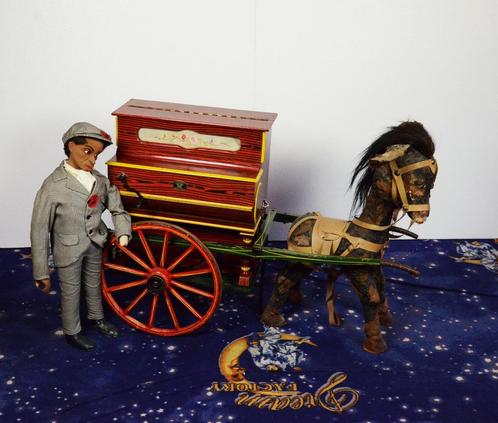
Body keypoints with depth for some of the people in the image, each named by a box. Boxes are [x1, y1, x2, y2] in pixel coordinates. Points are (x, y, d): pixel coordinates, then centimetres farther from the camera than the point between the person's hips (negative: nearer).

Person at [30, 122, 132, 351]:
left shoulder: (100, 180, -10)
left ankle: (97, 317, 53)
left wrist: (123, 235, -15)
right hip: (69, 249, -5)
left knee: (94, 284, 26)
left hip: (95, 245, 5)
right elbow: (39, 231, -19)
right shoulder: (53, 186, -24)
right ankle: (72, 332, 39)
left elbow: (117, 209, 3)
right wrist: (41, 273, -15)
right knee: (70, 292, 15)